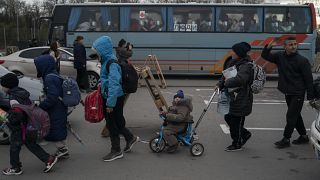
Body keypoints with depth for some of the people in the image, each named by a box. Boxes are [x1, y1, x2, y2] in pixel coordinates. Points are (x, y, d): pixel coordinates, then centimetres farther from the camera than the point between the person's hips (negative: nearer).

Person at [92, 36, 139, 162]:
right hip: (108, 97, 9)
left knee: (113, 124, 3)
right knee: (117, 122, 19)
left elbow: (114, 84, -28)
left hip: (115, 98, -9)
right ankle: (130, 138, 37)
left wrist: (110, 103, -28)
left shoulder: (112, 64, -22)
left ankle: (116, 151, 18)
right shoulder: (106, 61, 8)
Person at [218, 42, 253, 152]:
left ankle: (237, 144, 22)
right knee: (228, 118, 18)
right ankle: (245, 134, 37)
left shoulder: (246, 66, -22)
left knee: (236, 121, 3)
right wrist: (220, 84, 3)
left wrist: (226, 83, -24)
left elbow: (240, 79, -39)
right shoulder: (233, 62, 7)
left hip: (241, 100, -9)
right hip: (233, 97, 9)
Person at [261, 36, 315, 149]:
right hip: (287, 93, 7)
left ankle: (286, 139, 4)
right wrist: (268, 48, -14)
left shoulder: (302, 60, -13)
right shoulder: (280, 56, 2)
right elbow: (265, 56, 9)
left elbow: (309, 79, -11)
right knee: (295, 116, 16)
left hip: (298, 94, -6)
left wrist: (310, 96, -13)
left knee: (291, 116, -5)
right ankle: (303, 136, 31)